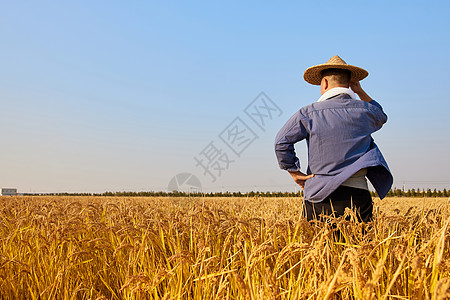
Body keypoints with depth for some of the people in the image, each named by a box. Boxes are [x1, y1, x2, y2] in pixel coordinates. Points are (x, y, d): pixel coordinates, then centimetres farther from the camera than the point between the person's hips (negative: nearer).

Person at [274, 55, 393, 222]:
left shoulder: (309, 113, -1)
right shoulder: (364, 111, 5)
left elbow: (282, 141, -4)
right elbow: (381, 116, 30)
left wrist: (295, 173, 4)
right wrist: (360, 92, 29)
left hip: (319, 197, -1)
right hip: (357, 195, 1)